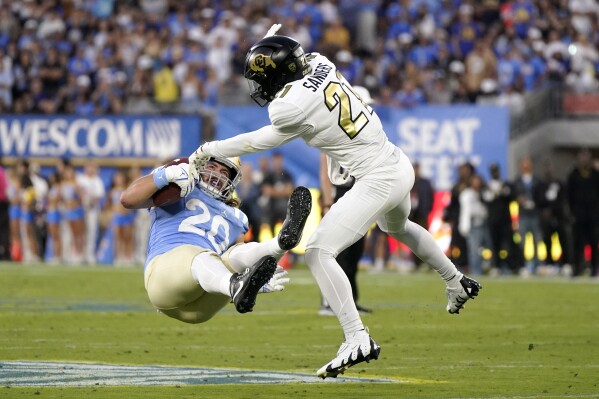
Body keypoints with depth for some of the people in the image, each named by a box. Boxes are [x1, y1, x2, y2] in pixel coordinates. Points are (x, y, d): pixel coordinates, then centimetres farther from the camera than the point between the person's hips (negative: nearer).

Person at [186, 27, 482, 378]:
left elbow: (256, 142, -4)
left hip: (377, 181, -10)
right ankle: (458, 282, 56)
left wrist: (208, 151, 5)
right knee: (398, 228, 39)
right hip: (399, 163, 10)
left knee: (319, 252, -10)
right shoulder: (320, 64, -3)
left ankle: (358, 341, -17)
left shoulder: (293, 107, -22)